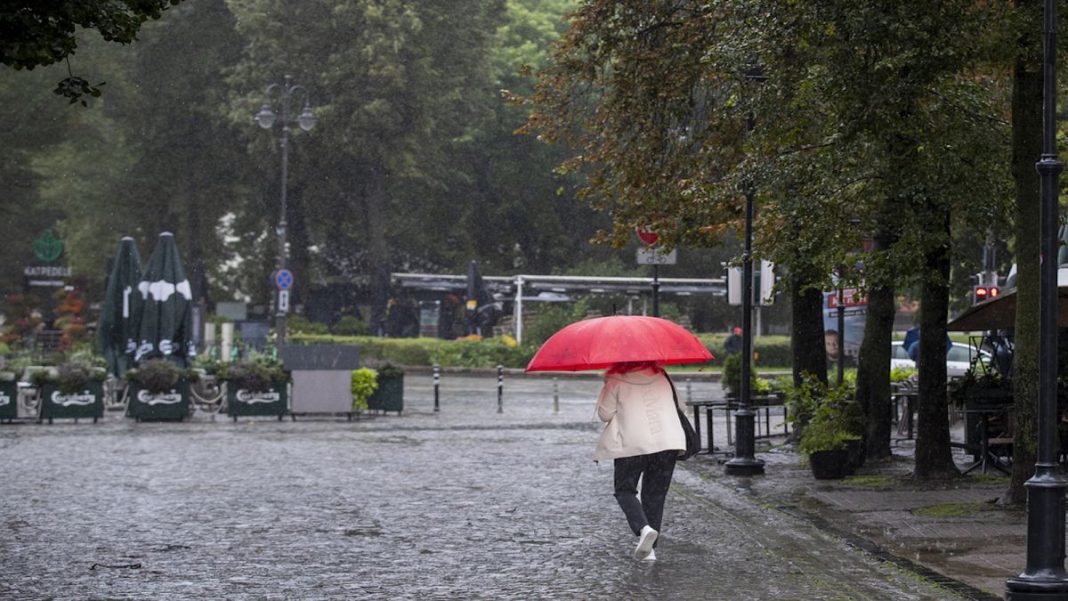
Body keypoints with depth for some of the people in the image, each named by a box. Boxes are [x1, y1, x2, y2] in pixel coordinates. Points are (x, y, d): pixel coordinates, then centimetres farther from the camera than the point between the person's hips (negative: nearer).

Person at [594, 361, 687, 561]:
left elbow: (605, 414, 0)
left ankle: (643, 528, -19)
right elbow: (676, 404, 23)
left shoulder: (616, 380, -1)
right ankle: (650, 549, 8)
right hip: (667, 441, 4)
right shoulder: (661, 376, 13)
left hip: (632, 444, -4)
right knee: (655, 495, 11)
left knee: (625, 490, 9)